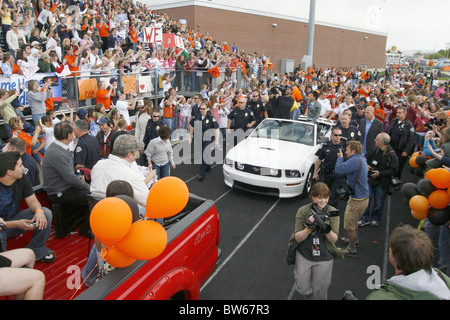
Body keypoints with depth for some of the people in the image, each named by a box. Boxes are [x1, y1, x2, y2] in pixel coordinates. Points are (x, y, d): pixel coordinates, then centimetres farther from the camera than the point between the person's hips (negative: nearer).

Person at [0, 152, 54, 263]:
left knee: (46, 213, -13)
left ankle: (37, 250, 1)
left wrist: (39, 211, -26)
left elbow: (32, 200, -4)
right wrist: (17, 224, -35)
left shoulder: (21, 180, -10)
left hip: (15, 218, 6)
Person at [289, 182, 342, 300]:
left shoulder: (332, 212, -9)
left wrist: (327, 230, -29)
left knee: (319, 293, 11)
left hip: (324, 259, 0)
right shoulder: (303, 211, -11)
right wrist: (308, 228, -28)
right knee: (303, 289, 13)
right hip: (303, 256, 0)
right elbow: (297, 238, -10)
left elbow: (334, 239, -9)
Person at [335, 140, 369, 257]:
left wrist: (340, 157, -13)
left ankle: (351, 249, 20)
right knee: (353, 221, 29)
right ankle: (354, 240, 49)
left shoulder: (355, 160, -25)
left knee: (349, 225, 5)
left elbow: (339, 169, -30)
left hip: (357, 200, -10)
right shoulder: (361, 158, 8)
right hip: (363, 196, 10)